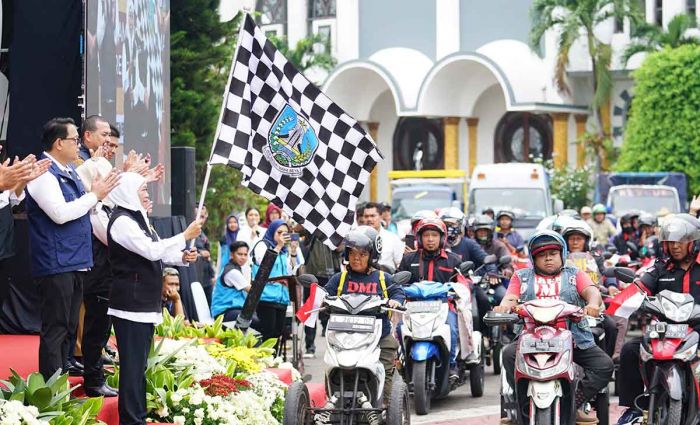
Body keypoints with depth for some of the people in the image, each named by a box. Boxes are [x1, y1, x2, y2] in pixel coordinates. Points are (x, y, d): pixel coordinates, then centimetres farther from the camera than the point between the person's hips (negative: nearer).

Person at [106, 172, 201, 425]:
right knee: (132, 365, -8)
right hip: (131, 304, -10)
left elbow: (157, 253, 22)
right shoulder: (122, 221, -14)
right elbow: (152, 251, -21)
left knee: (139, 364, 14)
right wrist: (186, 236, -15)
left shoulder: (136, 218, 17)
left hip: (145, 304, 10)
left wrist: (183, 258, 4)